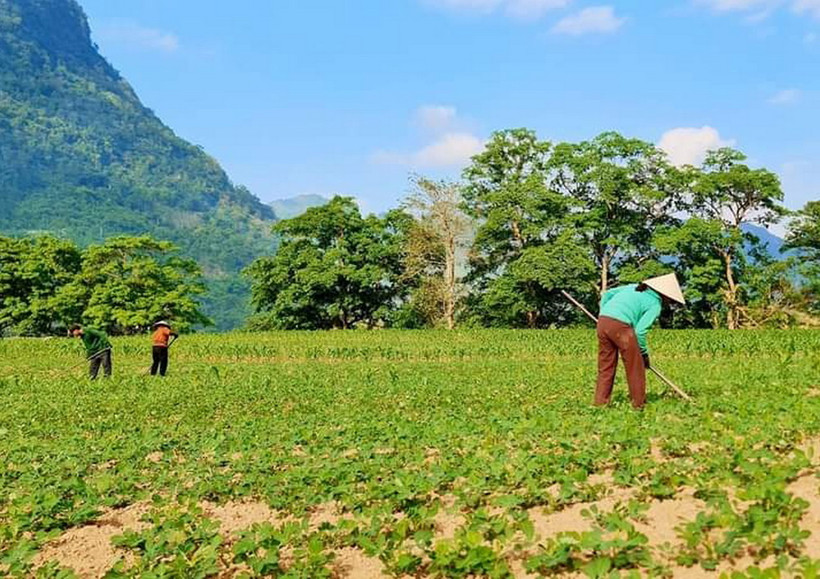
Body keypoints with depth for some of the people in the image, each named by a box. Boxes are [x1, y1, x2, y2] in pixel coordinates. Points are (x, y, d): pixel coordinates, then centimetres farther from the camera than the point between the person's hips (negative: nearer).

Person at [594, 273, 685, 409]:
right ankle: (639, 403, 17)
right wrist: (644, 352, 8)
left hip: (602, 320, 7)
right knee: (635, 366, 9)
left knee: (606, 365, 15)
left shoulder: (634, 287, 23)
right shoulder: (655, 305, 3)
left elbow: (607, 294, 20)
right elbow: (640, 330, -5)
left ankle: (601, 401, 17)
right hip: (620, 325, -7)